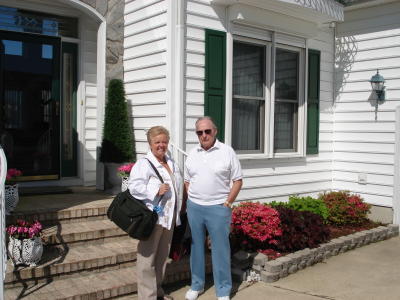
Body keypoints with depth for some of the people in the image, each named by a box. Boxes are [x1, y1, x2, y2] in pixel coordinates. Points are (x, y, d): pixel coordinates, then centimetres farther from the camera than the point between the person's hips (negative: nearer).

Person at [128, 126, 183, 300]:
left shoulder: (172, 164, 16)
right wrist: (156, 191, -25)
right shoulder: (143, 164, -10)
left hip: (169, 218, 8)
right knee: (148, 258, -2)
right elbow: (134, 186, -20)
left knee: (162, 256, 18)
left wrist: (178, 211, 22)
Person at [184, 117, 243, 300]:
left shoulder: (227, 152, -5)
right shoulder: (192, 154, 6)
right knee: (196, 247, 14)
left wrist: (227, 203, -8)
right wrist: (192, 200, 5)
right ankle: (197, 285, 31)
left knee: (220, 250, 3)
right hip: (194, 207, 4)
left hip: (218, 208, -4)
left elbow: (237, 181, -3)